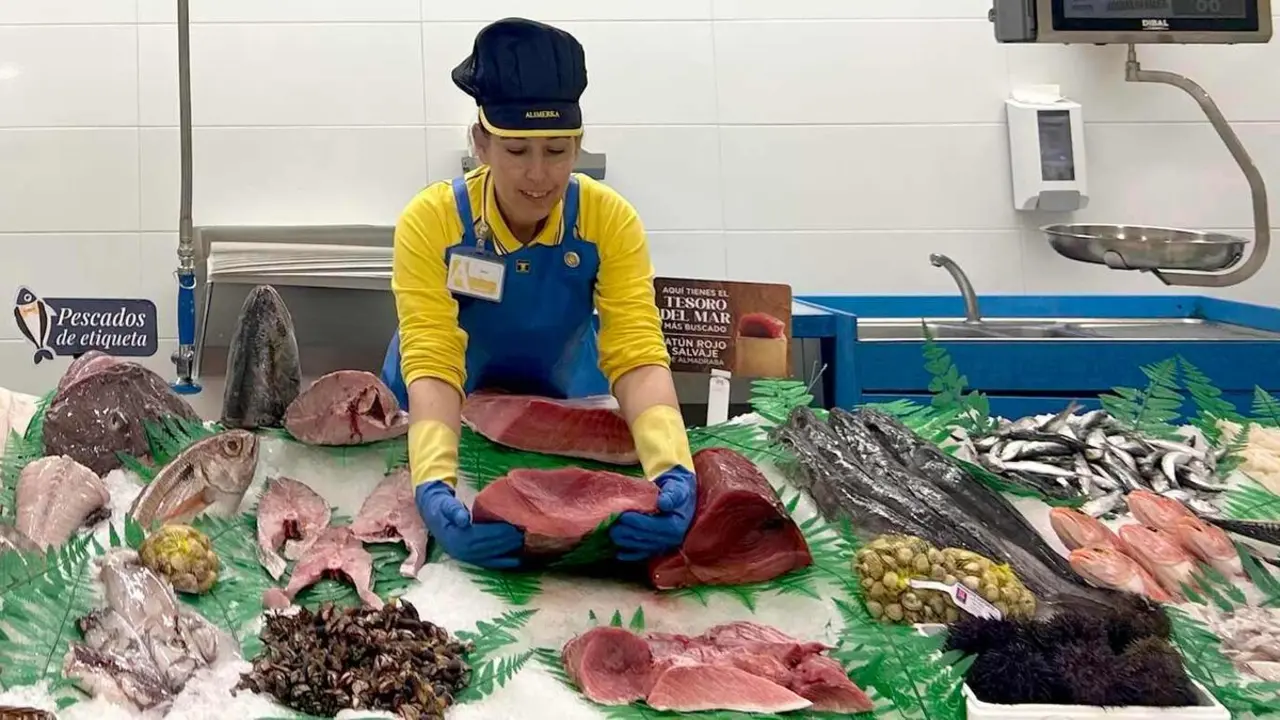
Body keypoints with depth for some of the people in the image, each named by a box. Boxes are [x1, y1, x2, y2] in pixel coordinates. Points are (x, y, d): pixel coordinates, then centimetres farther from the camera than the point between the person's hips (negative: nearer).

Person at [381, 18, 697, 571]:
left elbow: (637, 354, -30)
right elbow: (431, 364, -35)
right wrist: (434, 483, -54)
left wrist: (672, 468, -49)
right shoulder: (429, 222, -28)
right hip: (450, 417, -1)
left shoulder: (610, 220, -23)